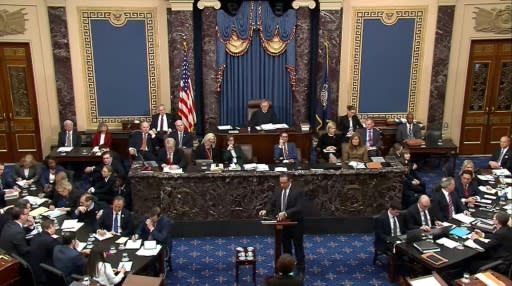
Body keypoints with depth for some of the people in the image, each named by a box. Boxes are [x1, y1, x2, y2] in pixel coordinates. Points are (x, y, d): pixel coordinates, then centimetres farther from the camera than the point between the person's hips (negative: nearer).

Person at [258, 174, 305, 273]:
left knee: (298, 246, 8)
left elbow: (299, 208, -24)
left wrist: (285, 213, -36)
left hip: (296, 224, -5)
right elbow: (272, 204, 3)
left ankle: (300, 269, 20)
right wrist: (266, 211, -18)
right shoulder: (277, 191, 1)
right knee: (286, 247, 16)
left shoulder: (298, 191, -16)